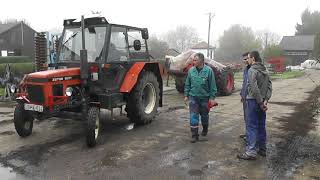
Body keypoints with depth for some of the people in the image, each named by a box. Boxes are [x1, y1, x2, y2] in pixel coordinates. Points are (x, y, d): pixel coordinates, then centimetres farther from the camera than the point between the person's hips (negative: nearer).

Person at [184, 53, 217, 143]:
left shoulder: (208, 70, -10)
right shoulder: (191, 70, -1)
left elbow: (212, 85, -8)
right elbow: (187, 84, 7)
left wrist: (212, 97, -9)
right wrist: (186, 95, 6)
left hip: (205, 97, -1)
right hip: (193, 97, 2)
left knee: (204, 115, 16)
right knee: (193, 117, -2)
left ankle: (205, 130, 41)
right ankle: (194, 135, 6)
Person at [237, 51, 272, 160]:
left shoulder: (252, 70, -13)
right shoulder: (265, 71, 13)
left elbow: (254, 88, -21)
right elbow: (269, 87, 6)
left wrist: (261, 102, -16)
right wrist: (265, 100, -3)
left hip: (253, 101, -8)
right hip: (261, 102, 8)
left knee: (251, 127, -6)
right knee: (261, 126, 15)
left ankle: (251, 152, -5)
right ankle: (262, 149, 25)